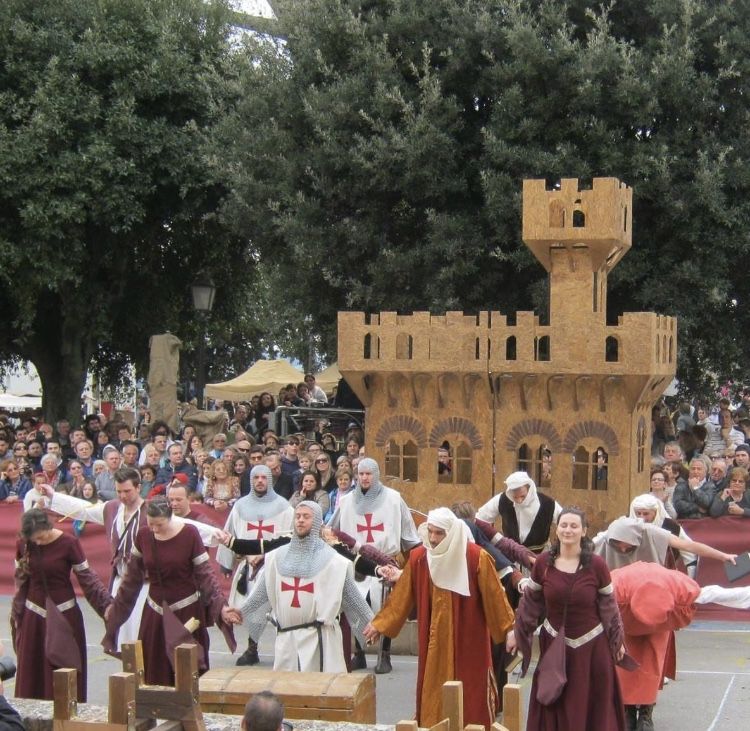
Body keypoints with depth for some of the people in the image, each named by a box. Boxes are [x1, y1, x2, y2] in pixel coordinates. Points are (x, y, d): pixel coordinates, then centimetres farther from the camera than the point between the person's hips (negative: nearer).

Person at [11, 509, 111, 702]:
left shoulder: (69, 543, -12)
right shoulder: (23, 544, -3)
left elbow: (87, 578, -9)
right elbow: (20, 582, 8)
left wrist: (107, 606, -15)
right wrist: (16, 615, 11)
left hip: (65, 615, -3)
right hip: (33, 616, 3)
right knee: (31, 673, 4)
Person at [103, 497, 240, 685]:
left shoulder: (189, 534, -11)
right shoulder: (143, 536, -2)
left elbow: (205, 574, -9)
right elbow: (133, 576, 10)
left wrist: (221, 606, -17)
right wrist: (115, 606, 14)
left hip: (186, 612, -3)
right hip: (154, 613, 3)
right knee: (153, 672, 2)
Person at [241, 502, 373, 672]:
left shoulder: (331, 560, -1)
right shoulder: (277, 557, 10)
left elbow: (352, 596, 1)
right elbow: (261, 593, 16)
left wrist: (372, 624, -2)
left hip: (319, 636, -4)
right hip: (286, 635, 4)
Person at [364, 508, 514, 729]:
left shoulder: (476, 557, -14)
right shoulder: (418, 557, -4)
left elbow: (494, 596, -9)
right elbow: (401, 595, 6)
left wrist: (508, 629, -6)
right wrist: (380, 624, 10)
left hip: (467, 640, -3)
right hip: (434, 640, 3)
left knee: (469, 694, 3)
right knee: (433, 693, 8)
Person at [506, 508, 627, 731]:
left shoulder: (596, 564, -11)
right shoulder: (543, 562, -7)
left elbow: (609, 605, -1)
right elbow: (530, 601, 5)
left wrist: (617, 639, 5)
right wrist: (517, 632, 9)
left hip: (591, 645, -2)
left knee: (590, 704, 7)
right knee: (554, 704, 11)